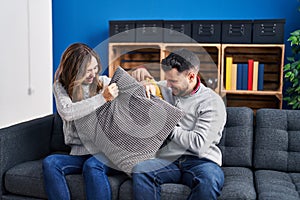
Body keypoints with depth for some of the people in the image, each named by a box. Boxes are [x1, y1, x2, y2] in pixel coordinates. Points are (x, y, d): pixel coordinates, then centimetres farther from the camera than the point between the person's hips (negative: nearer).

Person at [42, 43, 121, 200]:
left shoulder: (105, 83, 8)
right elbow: (67, 113, -15)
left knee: (92, 165, -33)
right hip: (79, 153, 2)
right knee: (49, 162, -25)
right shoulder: (60, 86, 5)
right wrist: (103, 98, -19)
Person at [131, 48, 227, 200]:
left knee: (210, 180, -39)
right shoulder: (165, 90, 15)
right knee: (139, 170, -30)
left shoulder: (212, 102, -3)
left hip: (199, 160, -3)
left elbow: (199, 144, -14)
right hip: (168, 159, 4)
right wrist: (142, 82, 4)